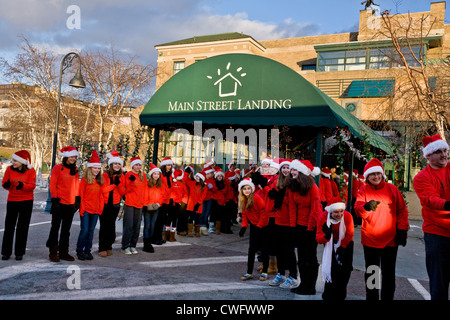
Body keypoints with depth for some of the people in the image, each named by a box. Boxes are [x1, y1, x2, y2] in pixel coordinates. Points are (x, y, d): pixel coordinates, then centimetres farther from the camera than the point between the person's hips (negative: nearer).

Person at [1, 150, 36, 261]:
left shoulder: (31, 171, -6)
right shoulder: (9, 169, 0)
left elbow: (32, 185, -12)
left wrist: (22, 185, -30)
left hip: (26, 202, -2)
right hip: (12, 201, 2)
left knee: (22, 228, 4)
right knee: (9, 226, 4)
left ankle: (19, 253, 13)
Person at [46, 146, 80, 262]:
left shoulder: (75, 169, 12)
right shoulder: (57, 168, -4)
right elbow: (52, 185, -6)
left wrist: (77, 199, 10)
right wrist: (55, 199, -11)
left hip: (71, 204, 5)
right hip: (59, 203, -5)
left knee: (66, 229, 11)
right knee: (55, 227, 2)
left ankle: (63, 252, 19)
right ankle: (53, 253, 12)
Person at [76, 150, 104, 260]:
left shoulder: (100, 180, 11)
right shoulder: (85, 179, -4)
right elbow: (80, 194, -5)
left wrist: (101, 207, 5)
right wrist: (82, 208, -9)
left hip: (96, 210, 5)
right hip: (86, 210, -5)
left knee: (91, 232, 10)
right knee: (84, 231, -3)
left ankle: (87, 250, 20)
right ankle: (79, 251, 10)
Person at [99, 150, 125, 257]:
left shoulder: (121, 176, 7)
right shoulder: (105, 175, -4)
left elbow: (122, 193, 2)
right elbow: (103, 190, -12)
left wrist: (119, 183, -13)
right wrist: (114, 184, -16)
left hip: (115, 205, 3)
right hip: (105, 204, -3)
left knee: (111, 226, 6)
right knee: (104, 226, -1)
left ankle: (108, 247, 17)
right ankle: (102, 248, 7)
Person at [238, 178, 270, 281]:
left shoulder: (257, 198, -17)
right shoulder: (242, 200, 3)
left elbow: (263, 212, -15)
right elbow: (244, 214, 9)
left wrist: (259, 226, -14)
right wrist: (244, 226, -3)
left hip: (262, 226, -6)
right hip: (253, 226, 6)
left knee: (264, 249, 4)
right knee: (251, 249, 4)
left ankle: (264, 272, 15)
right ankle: (249, 273, 9)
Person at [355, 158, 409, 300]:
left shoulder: (392, 189, 1)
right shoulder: (363, 190, -2)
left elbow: (402, 210, 6)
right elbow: (357, 208, -19)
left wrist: (402, 230, 0)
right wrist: (366, 207, -41)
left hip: (390, 239, 1)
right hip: (370, 239, -1)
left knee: (389, 273, 11)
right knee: (371, 272, 9)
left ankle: (388, 297, 24)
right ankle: (371, 297, 23)